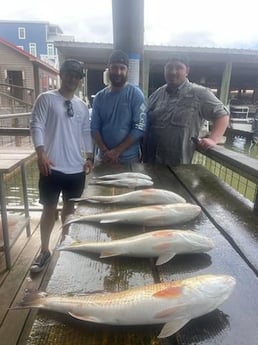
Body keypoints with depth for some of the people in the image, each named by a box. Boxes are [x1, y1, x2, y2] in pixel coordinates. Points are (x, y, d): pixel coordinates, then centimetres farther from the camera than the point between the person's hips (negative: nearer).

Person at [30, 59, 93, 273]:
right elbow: (36, 126, -8)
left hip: (76, 168, 4)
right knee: (50, 208, 6)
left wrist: (89, 157, 6)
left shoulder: (82, 106, 13)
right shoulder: (46, 99, -1)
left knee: (70, 208, 15)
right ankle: (45, 250, 22)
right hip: (52, 166, -4)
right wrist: (41, 153, -20)